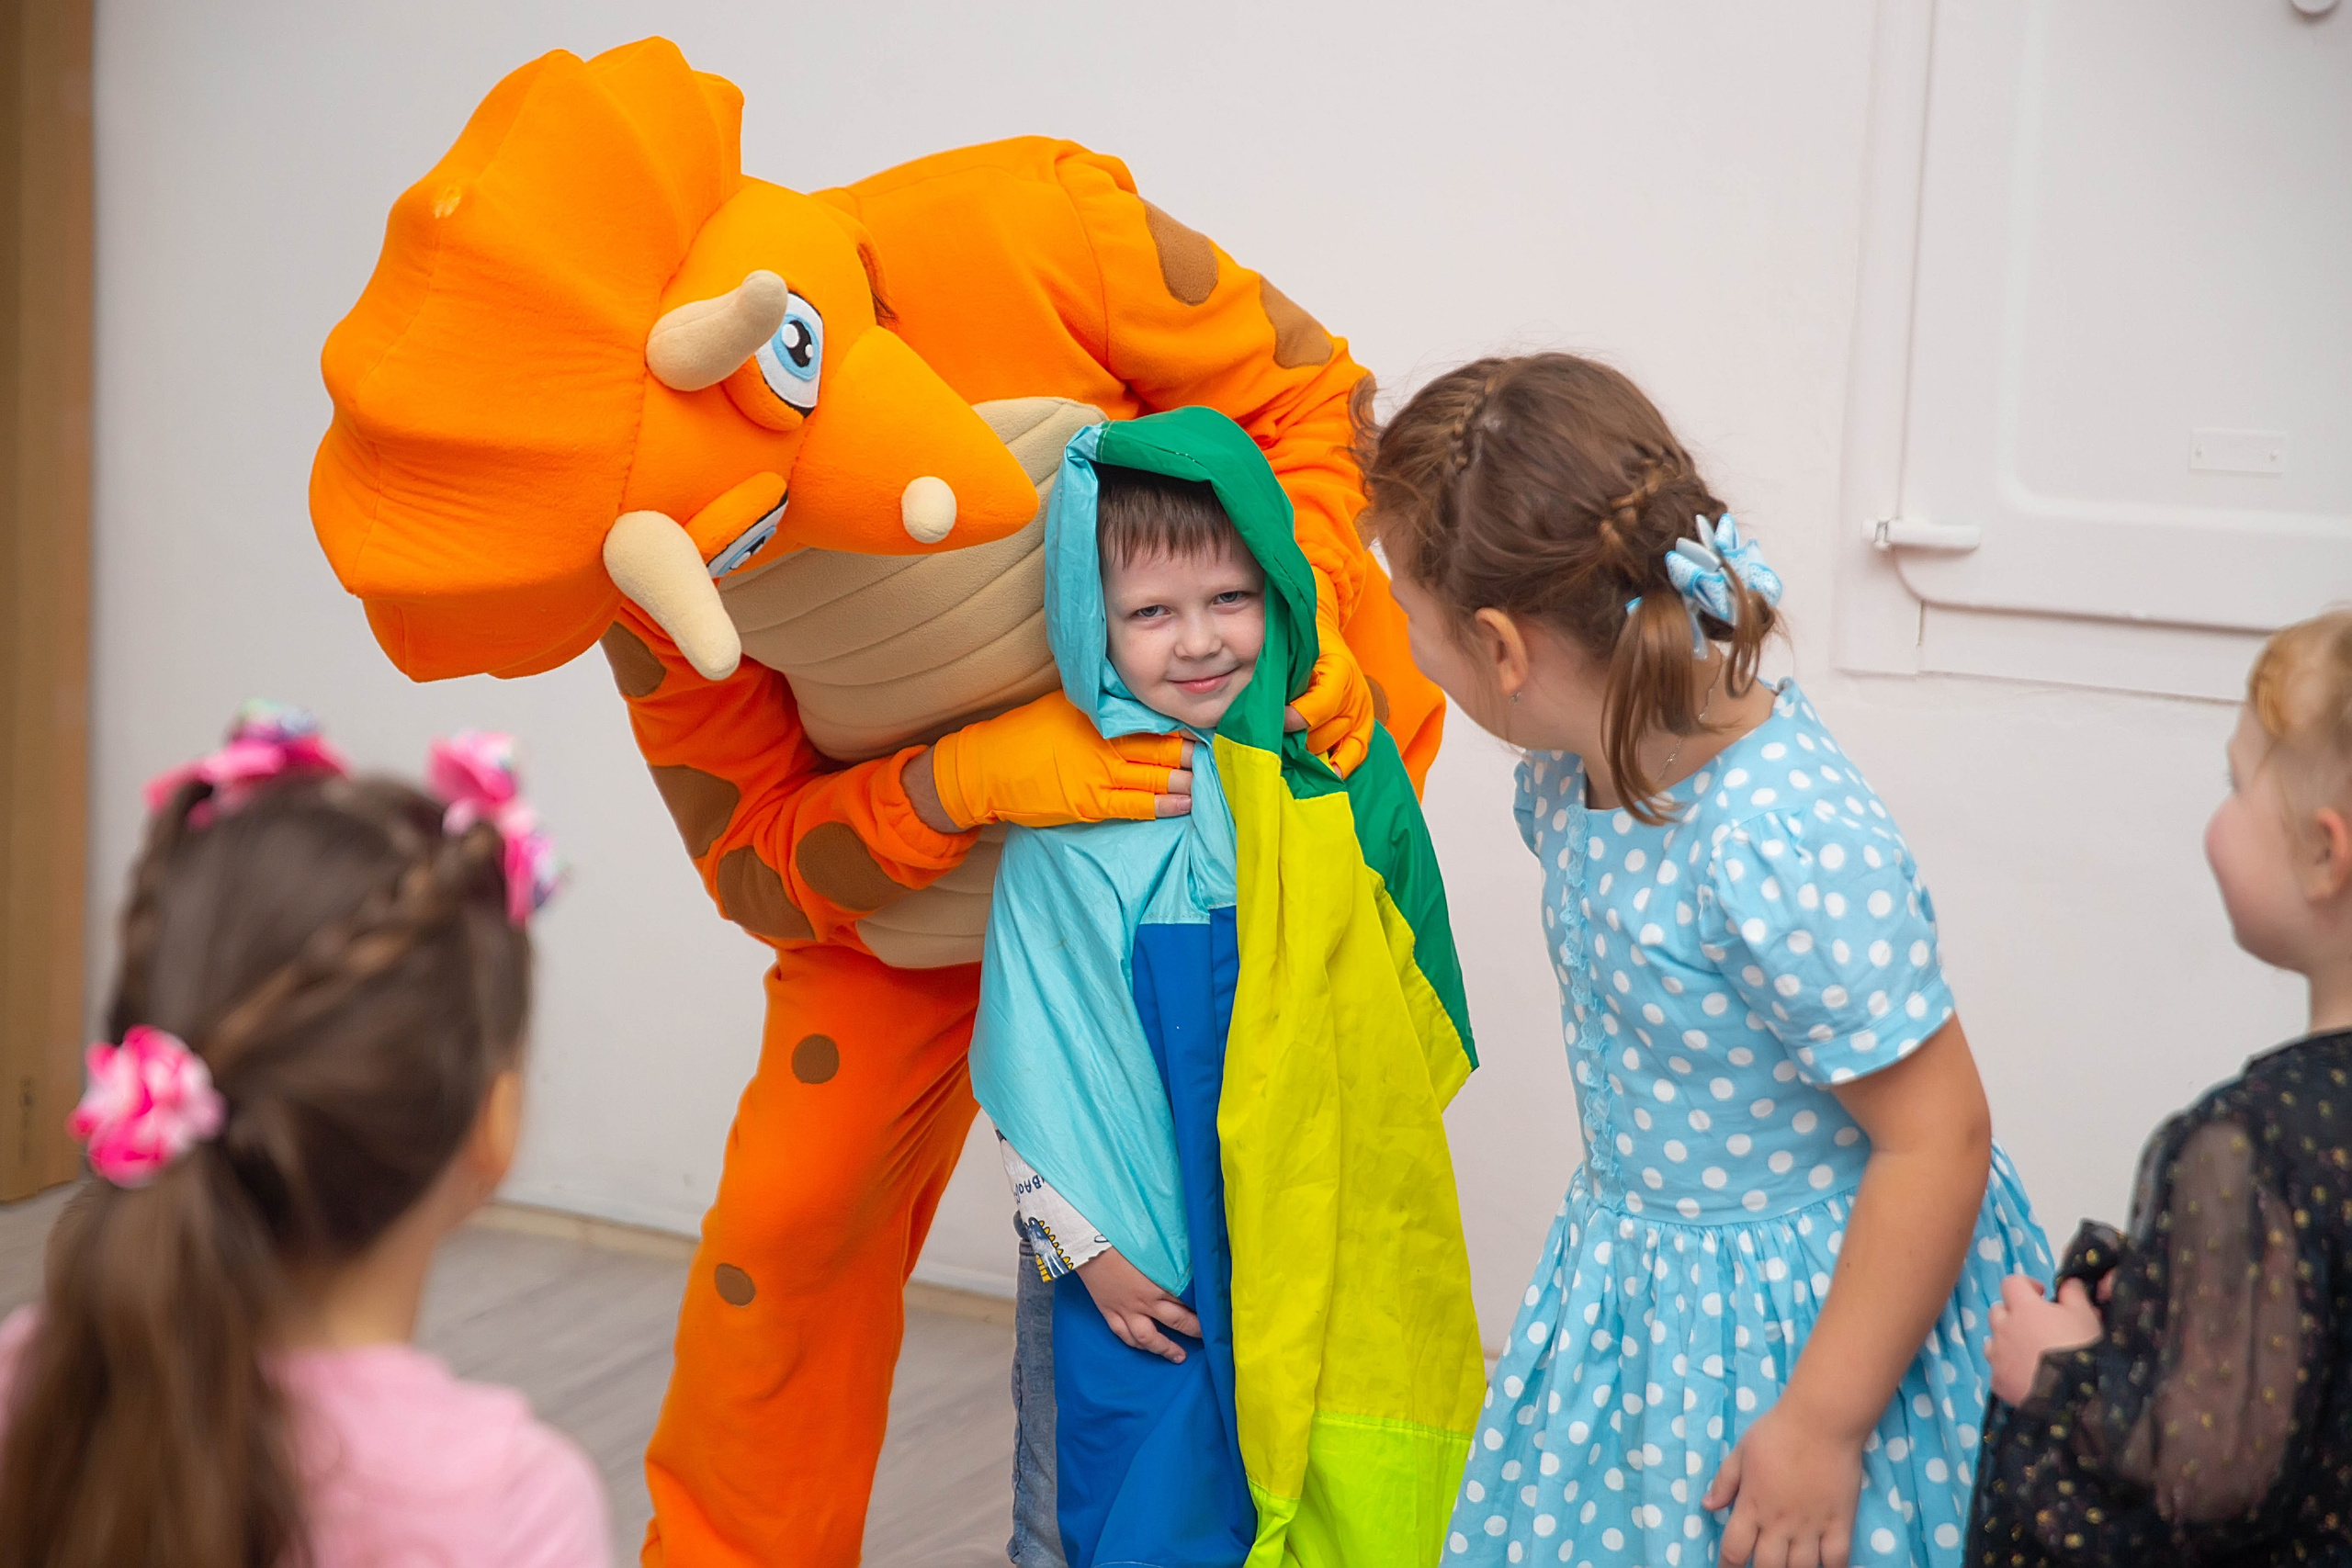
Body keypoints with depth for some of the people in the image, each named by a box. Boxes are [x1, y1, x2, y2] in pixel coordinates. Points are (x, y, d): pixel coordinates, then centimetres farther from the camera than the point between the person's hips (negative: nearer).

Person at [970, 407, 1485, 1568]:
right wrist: (1088, 1241, -10)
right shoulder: (1068, 817, -13)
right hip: (1133, 1257, -2)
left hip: (1315, 1240, 3)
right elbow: (1030, 1058, -9)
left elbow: (1404, 1011, 7)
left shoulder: (1334, 775, -3)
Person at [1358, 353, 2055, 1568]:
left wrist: (1822, 1425, -20)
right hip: (1635, 1285, 8)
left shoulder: (1787, 847, -32)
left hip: (1820, 1315, -8)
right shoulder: (1573, 770, -5)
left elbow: (1937, 1142, -26)